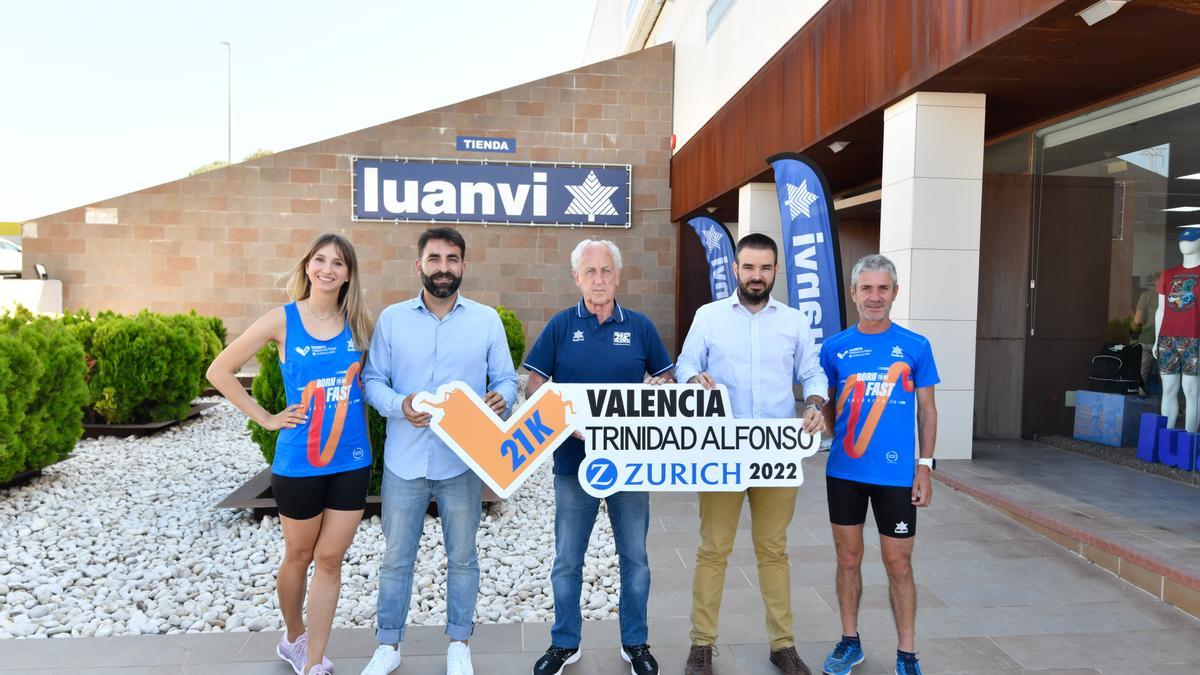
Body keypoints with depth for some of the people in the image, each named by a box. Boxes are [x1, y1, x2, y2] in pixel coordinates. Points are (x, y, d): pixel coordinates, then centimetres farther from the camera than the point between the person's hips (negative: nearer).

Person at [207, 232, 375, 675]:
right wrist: (265, 418, -6)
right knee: (299, 558, 16)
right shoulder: (282, 320, -8)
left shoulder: (358, 322, 0)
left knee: (330, 561, 8)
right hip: (298, 463, -2)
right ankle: (293, 639, 41)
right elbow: (219, 371, -2)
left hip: (352, 461, 2)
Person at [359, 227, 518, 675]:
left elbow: (506, 381, 2)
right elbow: (372, 380, 1)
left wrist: (500, 400, -21)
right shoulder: (391, 319, 2)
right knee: (396, 557, 13)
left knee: (462, 557, 13)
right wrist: (399, 405, -19)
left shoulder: (487, 320, 2)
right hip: (404, 461, 0)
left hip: (463, 462, 0)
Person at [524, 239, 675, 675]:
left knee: (634, 557, 12)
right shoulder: (560, 326, 0)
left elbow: (667, 379, 9)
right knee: (566, 561, 11)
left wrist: (658, 387, -14)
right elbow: (534, 387, -2)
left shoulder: (640, 327, 2)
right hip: (574, 461, 0)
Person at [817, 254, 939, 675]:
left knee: (898, 565, 7)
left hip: (896, 474, -2)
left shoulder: (915, 347, -2)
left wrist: (925, 465, -2)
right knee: (849, 559, 13)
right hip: (844, 471, 2)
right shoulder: (835, 347, 2)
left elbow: (926, 410, 3)